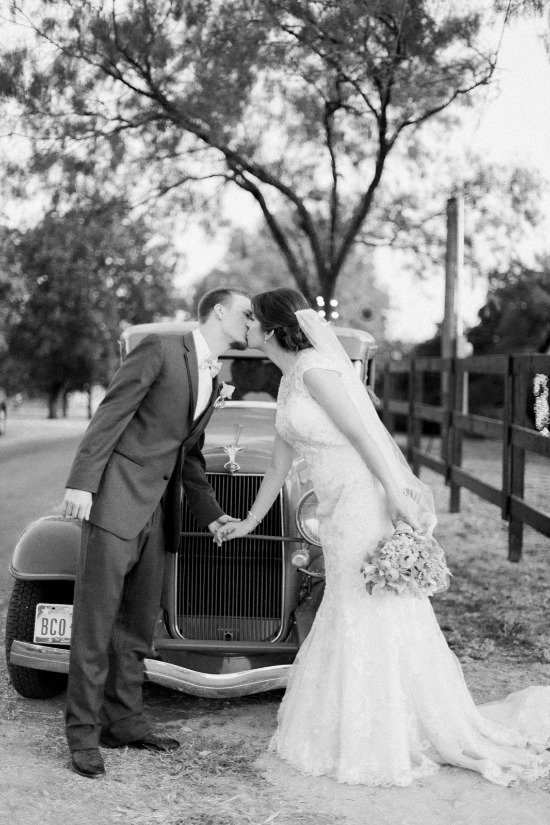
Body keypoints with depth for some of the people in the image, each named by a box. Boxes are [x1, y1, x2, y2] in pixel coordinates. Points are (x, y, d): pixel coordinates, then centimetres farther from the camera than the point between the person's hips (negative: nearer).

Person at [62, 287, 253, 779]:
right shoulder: (160, 351, -7)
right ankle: (83, 733, 5)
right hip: (115, 499, -8)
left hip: (158, 512, 8)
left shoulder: (214, 380, 18)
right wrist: (82, 483, -19)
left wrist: (212, 514, 14)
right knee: (96, 619, -3)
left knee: (140, 622, 12)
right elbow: (109, 416, -12)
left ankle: (124, 722, 22)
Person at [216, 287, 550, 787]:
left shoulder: (314, 366, -12)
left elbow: (362, 432, -20)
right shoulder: (289, 383, 17)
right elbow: (279, 465, 24)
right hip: (342, 510, 9)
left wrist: (398, 495, -25)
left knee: (372, 621, 0)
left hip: (368, 503, -9)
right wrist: (249, 522, 31)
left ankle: (382, 747, 12)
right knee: (350, 619, 15)